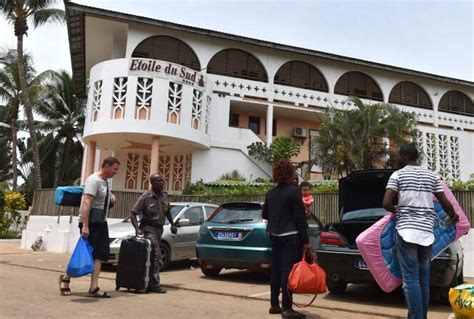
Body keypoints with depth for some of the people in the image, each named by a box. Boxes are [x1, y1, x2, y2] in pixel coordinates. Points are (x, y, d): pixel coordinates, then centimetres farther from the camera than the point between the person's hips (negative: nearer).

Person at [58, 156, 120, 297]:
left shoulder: (106, 182, 12)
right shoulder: (94, 180, -16)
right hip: (90, 222, -9)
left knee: (100, 255, 2)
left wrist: (111, 195, 15)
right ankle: (65, 278, 21)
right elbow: (86, 203, -25)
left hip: (101, 222, 9)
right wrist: (85, 226, -31)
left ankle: (94, 288, 3)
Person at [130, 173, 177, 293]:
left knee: (153, 255, 11)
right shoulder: (145, 197, -13)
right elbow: (133, 213, -13)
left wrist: (172, 224, 16)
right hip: (149, 228, -6)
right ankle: (154, 284, -10)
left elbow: (167, 211, 21)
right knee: (156, 255, -13)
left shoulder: (164, 195, 4)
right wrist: (137, 228, -24)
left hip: (159, 228, 6)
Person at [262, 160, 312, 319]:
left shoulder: (270, 193, 8)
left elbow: (264, 214, 16)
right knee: (288, 270, -4)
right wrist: (306, 240, -10)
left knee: (275, 269, 12)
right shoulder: (294, 190, -11)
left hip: (274, 235, 7)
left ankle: (274, 304, 21)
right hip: (291, 235, -7)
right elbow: (300, 217, -13)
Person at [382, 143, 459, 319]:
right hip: (427, 232, 5)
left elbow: (386, 203, -9)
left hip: (406, 231, -4)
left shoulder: (398, 174, 0)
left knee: (411, 280, -5)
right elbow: (445, 203, 15)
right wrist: (453, 217, 36)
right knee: (423, 279, 11)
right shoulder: (432, 176, 13)